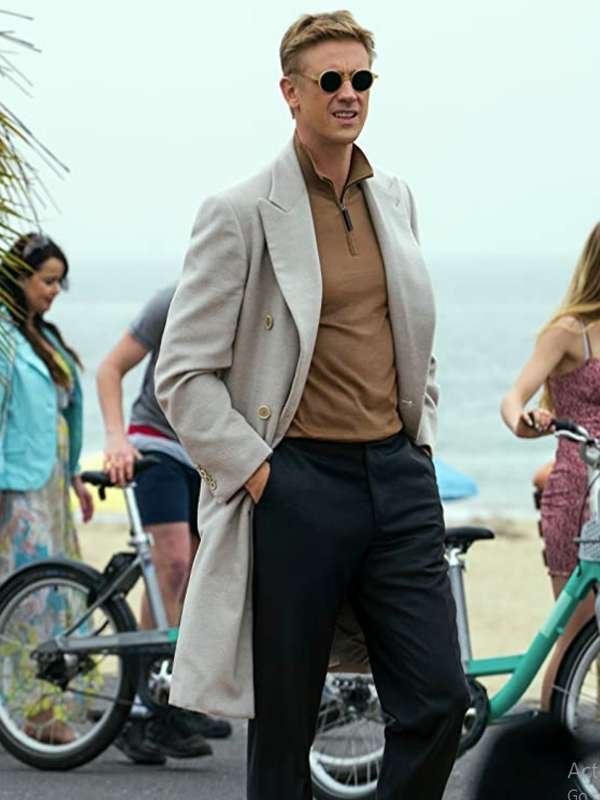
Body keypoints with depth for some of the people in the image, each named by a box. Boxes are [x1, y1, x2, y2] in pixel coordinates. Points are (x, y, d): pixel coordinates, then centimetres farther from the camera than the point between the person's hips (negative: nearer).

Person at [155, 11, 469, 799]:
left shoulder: (396, 199, 12)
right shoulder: (241, 214, -6)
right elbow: (183, 374, -7)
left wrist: (422, 441, 14)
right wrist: (256, 471, -11)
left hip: (398, 476, 5)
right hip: (297, 483, -5)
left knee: (437, 701, -1)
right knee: (285, 722, 3)